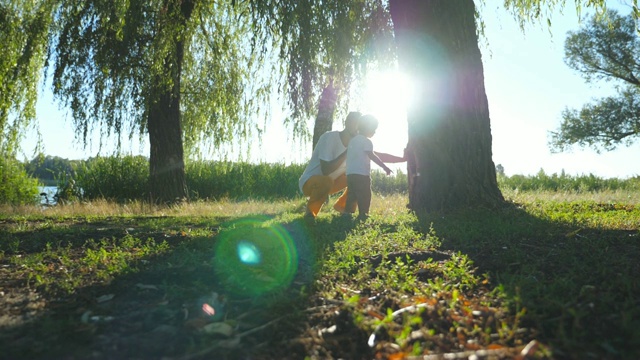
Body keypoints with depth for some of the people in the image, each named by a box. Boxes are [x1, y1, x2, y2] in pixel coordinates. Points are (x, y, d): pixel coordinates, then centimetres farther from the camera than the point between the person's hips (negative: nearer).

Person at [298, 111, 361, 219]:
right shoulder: (330, 137, -23)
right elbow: (326, 170, -30)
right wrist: (347, 152, -28)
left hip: (330, 181, 7)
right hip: (309, 182, -7)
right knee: (326, 181, -40)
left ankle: (341, 205, 9)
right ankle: (310, 210, -13)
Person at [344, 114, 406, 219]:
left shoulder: (353, 140, 21)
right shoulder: (366, 141, -5)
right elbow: (372, 156, -13)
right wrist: (384, 167, -12)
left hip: (350, 173, 8)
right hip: (361, 174, -8)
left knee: (352, 198, 10)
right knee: (364, 198, -6)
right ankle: (363, 215, -11)